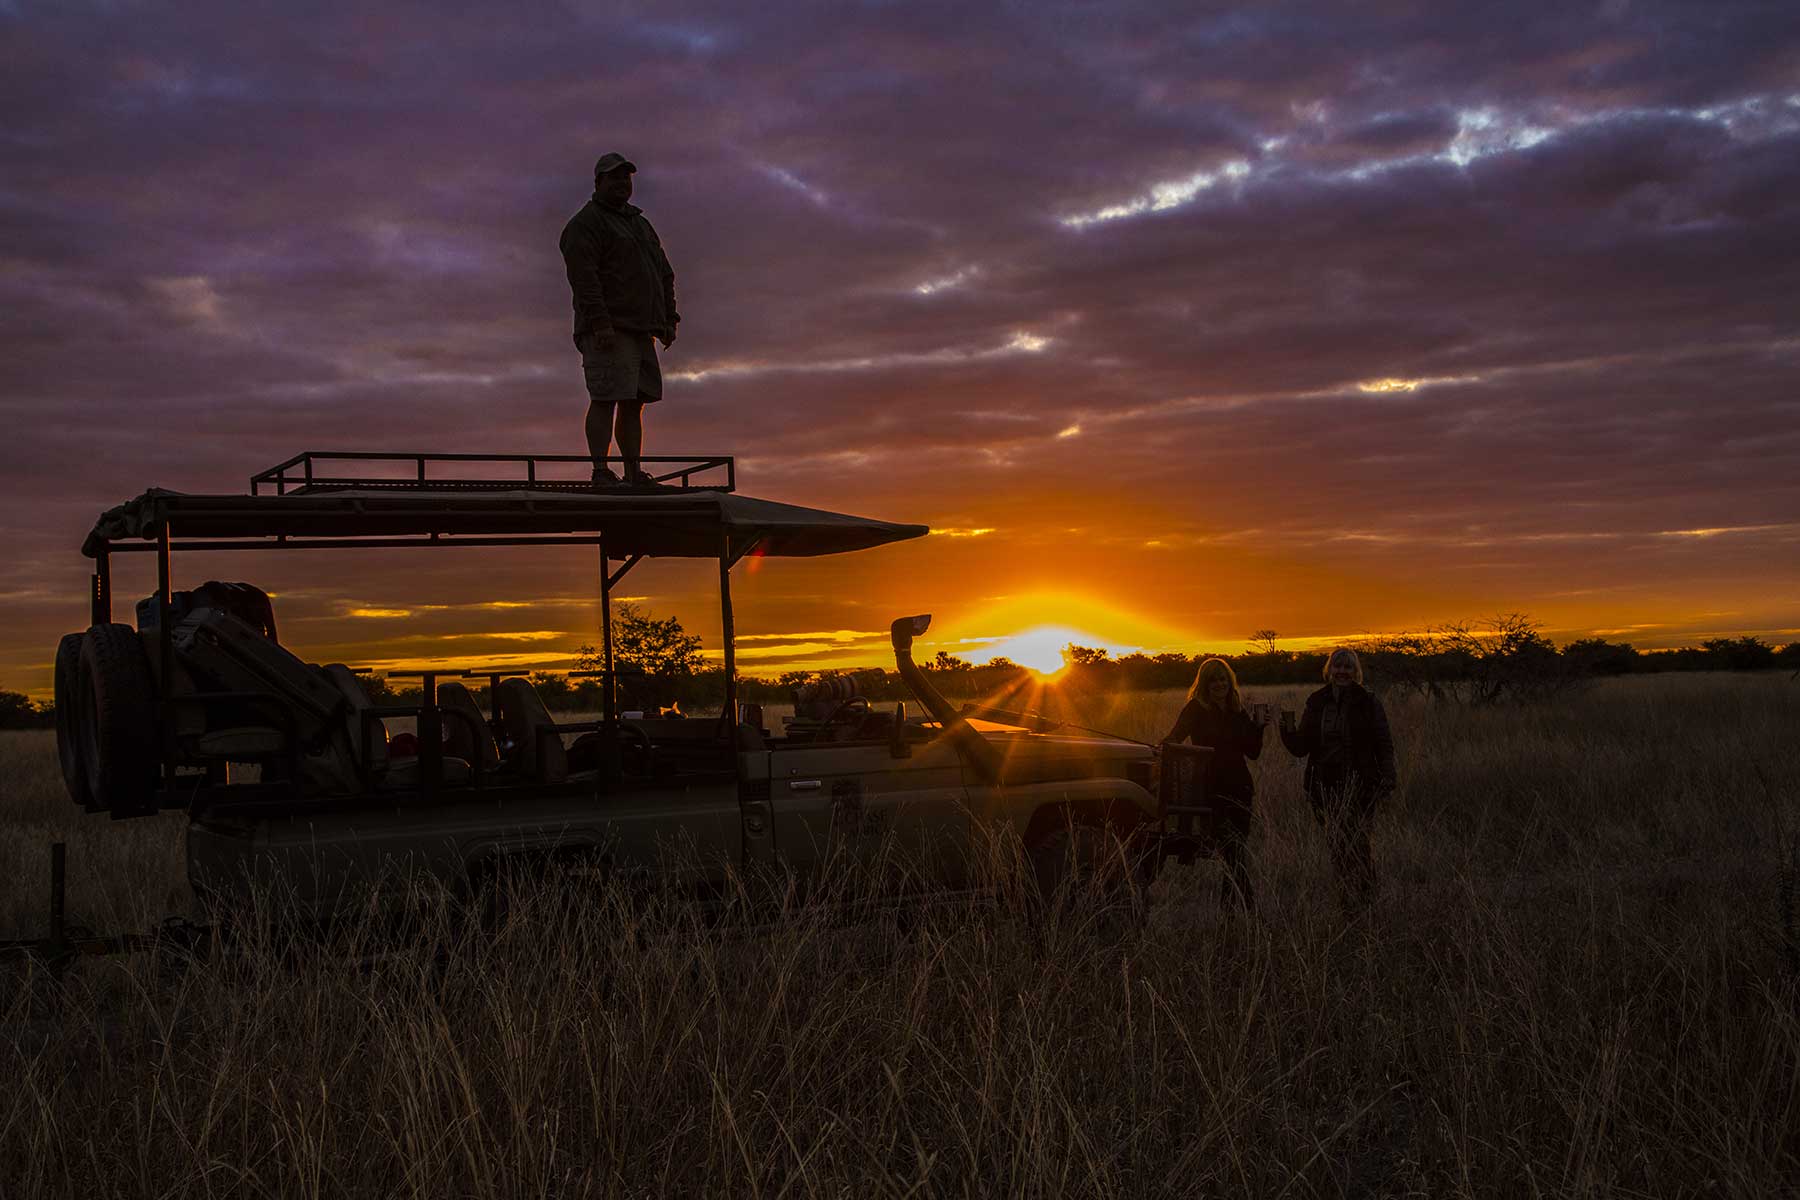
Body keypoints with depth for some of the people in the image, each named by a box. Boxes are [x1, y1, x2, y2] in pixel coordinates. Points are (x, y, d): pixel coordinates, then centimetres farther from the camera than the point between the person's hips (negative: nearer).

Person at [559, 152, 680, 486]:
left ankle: (634, 472, 7)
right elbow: (583, 276, -14)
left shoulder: (639, 224, 25)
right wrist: (600, 324, -23)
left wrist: (669, 319, 14)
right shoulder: (585, 224, -2)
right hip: (608, 331, -8)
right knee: (605, 399, -13)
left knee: (634, 404, 6)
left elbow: (664, 274, 26)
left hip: (640, 331, 8)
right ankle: (601, 472, -15)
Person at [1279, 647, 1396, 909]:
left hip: (1359, 786, -4)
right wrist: (1289, 729, -10)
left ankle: (1364, 901, -1)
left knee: (1357, 843, -9)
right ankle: (1347, 899, 16)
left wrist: (1387, 777, -13)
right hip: (1326, 786, 4)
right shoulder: (1316, 703, 8)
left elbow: (1383, 743, -1)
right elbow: (1300, 748, 10)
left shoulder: (1368, 703, -1)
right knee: (1336, 845, 7)